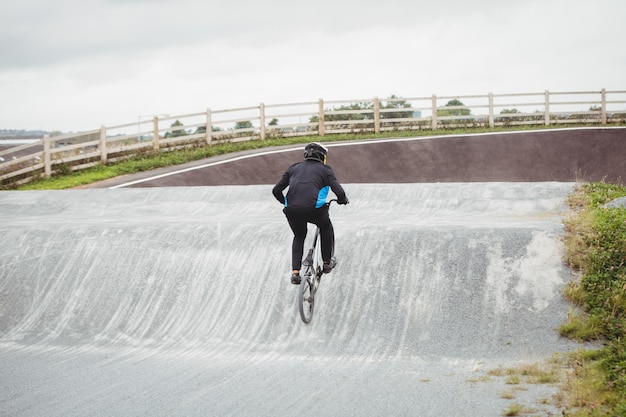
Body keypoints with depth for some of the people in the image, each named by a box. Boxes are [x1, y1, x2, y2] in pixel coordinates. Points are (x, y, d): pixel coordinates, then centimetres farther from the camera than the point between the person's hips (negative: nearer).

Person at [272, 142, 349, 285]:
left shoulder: (294, 168, 23)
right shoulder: (325, 169, 15)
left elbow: (276, 190, 19)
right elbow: (339, 192, 2)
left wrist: (285, 202, 38)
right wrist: (343, 200, 24)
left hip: (292, 210, 3)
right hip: (314, 208, -3)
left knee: (299, 237, 30)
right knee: (326, 227, 31)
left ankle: (295, 272, 18)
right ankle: (327, 263, 36)